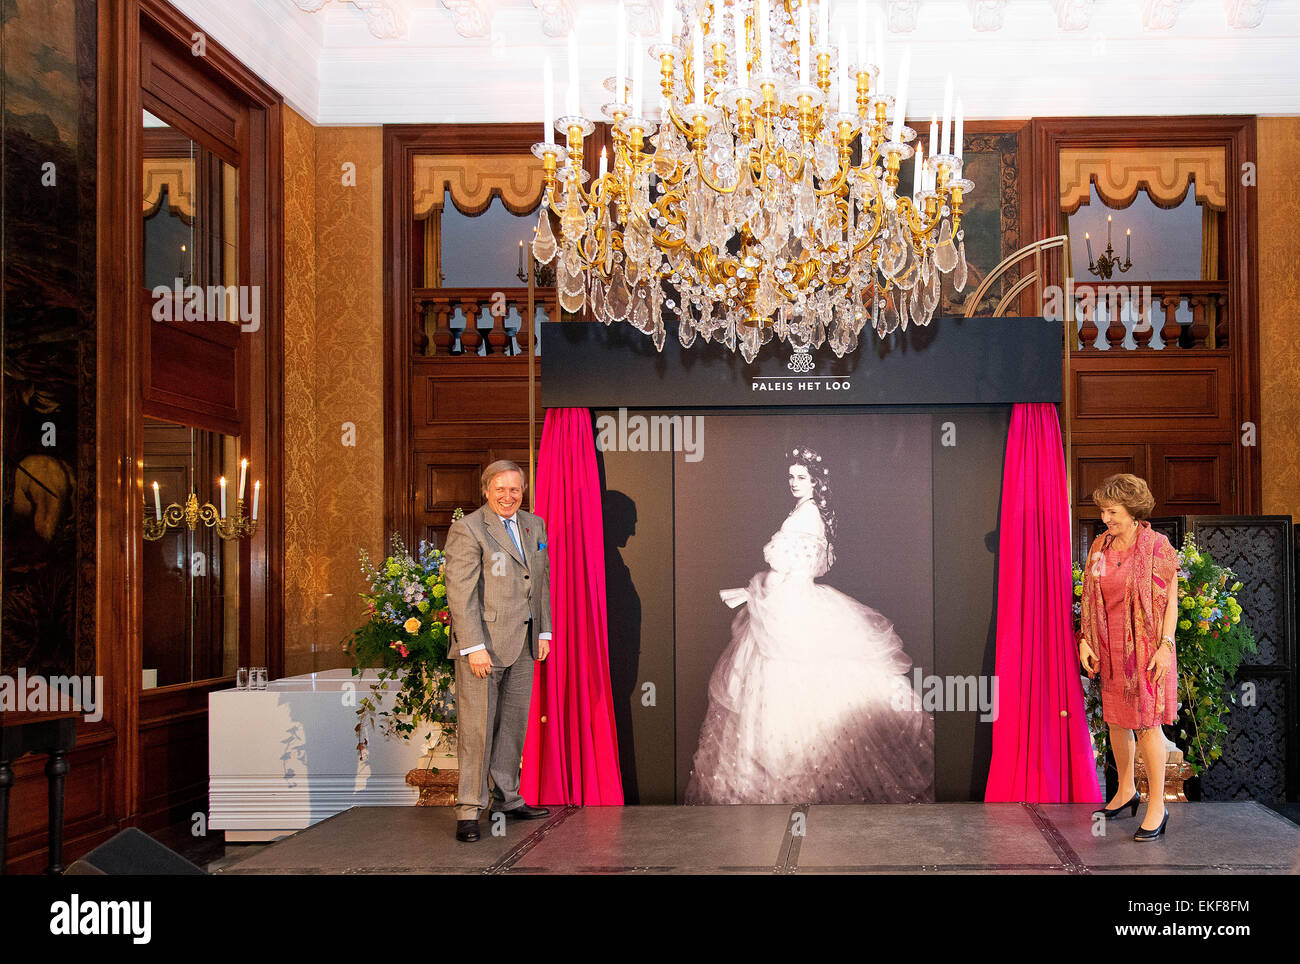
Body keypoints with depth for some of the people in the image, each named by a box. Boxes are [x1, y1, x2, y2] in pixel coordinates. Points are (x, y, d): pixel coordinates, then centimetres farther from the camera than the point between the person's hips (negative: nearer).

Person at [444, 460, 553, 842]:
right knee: (476, 725, -4)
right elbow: (460, 593, -14)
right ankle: (469, 810, 2)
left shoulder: (534, 525, 12)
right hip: (482, 641, -7)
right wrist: (473, 646, -19)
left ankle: (507, 797, 24)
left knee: (514, 721, 13)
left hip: (523, 643, 7)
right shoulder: (467, 529, -10)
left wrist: (543, 632, 13)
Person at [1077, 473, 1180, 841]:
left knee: (1146, 724, -4)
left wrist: (1165, 646, -14)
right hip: (1109, 645, 5)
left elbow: (1170, 600, -8)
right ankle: (1126, 791, 30)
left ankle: (1156, 807, 5)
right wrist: (1085, 639, 4)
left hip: (1145, 645, -5)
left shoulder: (1157, 546, -9)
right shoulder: (1100, 546, 7)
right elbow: (1089, 597, 12)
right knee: (1116, 719, 13)